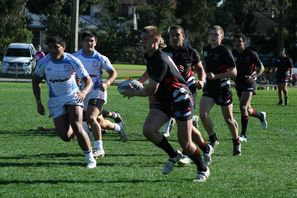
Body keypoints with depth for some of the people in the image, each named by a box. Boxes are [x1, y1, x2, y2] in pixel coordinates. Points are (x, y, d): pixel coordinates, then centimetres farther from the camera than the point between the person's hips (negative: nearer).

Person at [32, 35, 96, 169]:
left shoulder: (72, 61, -13)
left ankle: (90, 158, -8)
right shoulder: (44, 63, -8)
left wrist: (84, 92, -32)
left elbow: (88, 81, -10)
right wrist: (39, 103, 3)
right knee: (65, 137, -6)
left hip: (72, 96, -2)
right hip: (55, 100, 2)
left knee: (77, 127, -23)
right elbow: (35, 81, 8)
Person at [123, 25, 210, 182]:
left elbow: (151, 90, -22)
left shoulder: (160, 60, -25)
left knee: (185, 143, -7)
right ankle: (173, 155, 8)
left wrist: (134, 93, -6)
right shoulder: (148, 56, 4)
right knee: (148, 130, -14)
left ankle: (203, 169, 18)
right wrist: (138, 84, 19)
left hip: (180, 97, -8)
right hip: (163, 99, 8)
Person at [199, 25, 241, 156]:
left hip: (223, 87, -5)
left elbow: (233, 72, -17)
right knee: (203, 114, -12)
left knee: (228, 119, 6)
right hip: (209, 86, 5)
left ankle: (236, 143, 26)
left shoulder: (225, 51, -14)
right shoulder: (206, 50, 6)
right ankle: (213, 140, 6)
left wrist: (216, 76, -23)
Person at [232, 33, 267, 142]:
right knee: (247, 110, 14)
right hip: (238, 84, 6)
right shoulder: (233, 54, 3)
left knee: (243, 107, -18)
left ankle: (243, 135, -14)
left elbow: (261, 68, -5)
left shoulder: (251, 54, -10)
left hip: (249, 83, -6)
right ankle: (261, 115, 47)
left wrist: (254, 77, -21)